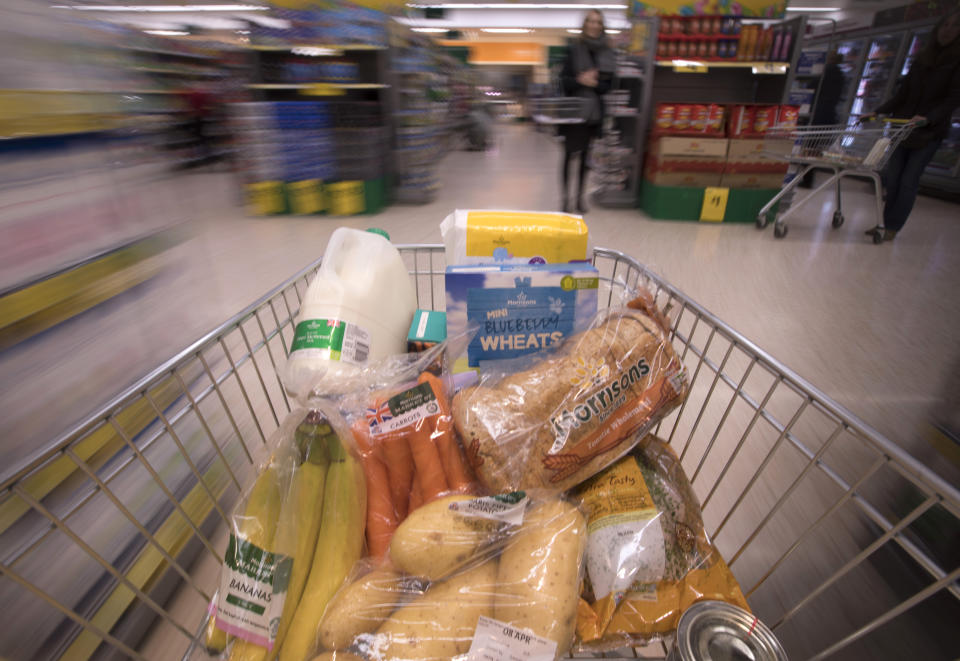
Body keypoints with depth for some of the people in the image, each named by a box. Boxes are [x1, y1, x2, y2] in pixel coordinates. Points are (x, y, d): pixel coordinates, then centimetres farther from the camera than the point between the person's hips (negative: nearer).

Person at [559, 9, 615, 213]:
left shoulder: (607, 52, 7)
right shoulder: (574, 49, 1)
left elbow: (609, 84, 4)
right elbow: (563, 80, -2)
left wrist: (594, 83, -14)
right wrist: (580, 80, -19)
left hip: (594, 112, 3)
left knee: (586, 155, 8)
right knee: (569, 154, -2)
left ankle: (580, 196, 18)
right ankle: (566, 196, 8)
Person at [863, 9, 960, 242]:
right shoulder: (922, 60, 12)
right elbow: (902, 94, 12)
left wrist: (928, 118, -26)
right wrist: (878, 112, 0)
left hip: (929, 132, -4)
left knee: (909, 181, -7)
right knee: (891, 177, 0)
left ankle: (892, 228, -4)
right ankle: (888, 223, 7)